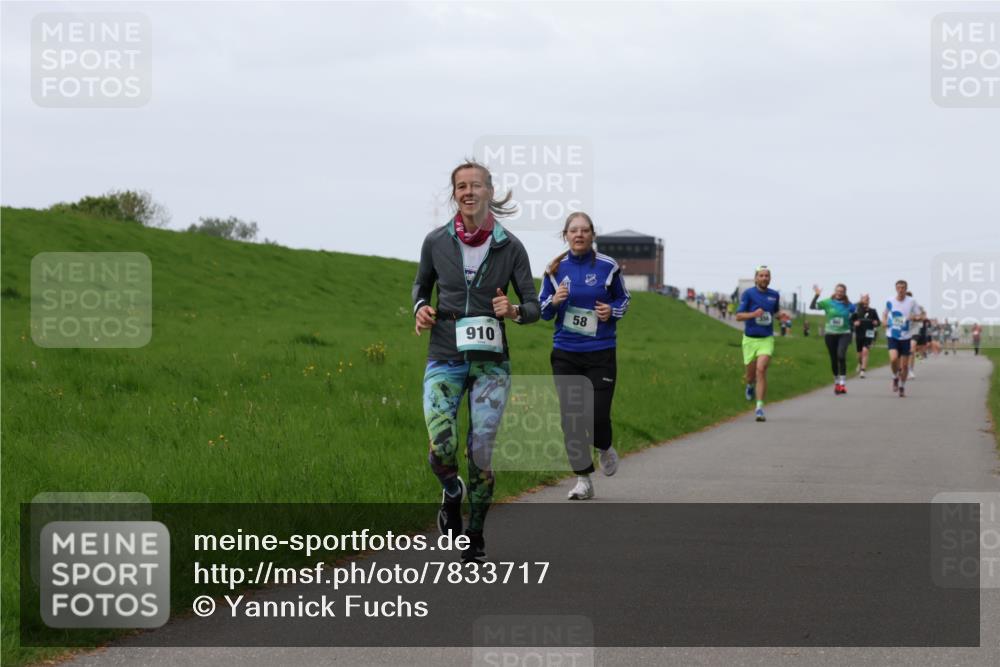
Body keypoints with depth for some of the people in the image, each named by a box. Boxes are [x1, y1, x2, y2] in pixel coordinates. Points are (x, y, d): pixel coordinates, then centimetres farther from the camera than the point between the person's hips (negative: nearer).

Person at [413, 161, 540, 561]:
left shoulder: (510, 247, -3)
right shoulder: (436, 242, -1)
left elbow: (533, 307, 3)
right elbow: (421, 285, 18)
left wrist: (513, 311, -19)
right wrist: (421, 308, -4)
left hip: (490, 362, 0)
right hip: (444, 359, 0)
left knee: (481, 454, -1)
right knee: (441, 449, -17)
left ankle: (475, 534, 20)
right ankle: (452, 493, 19)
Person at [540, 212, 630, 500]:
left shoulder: (608, 266, -3)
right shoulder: (555, 269, 2)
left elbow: (624, 299, 11)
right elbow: (543, 311, 10)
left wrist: (612, 310, -10)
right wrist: (554, 301, -13)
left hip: (600, 352, -2)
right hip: (565, 354, 2)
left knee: (598, 415, -8)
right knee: (570, 417, -2)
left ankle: (605, 448, 29)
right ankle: (583, 479, 9)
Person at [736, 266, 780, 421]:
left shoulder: (774, 295, 6)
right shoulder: (748, 294, -6)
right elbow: (738, 316, -11)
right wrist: (753, 314, -29)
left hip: (766, 339, 1)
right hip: (750, 339, 0)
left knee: (761, 370, -19)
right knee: (751, 373, 11)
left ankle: (760, 407, -21)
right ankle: (750, 386, 51)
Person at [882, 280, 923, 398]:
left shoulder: (911, 302, -5)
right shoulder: (890, 302, -1)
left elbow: (920, 317, 1)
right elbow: (885, 313, 18)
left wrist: (914, 318, -21)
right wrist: (884, 321, -2)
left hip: (906, 336, 0)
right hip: (893, 335, 0)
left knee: (904, 364, 5)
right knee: (893, 358, -22)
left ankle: (902, 387, 24)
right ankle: (895, 377, 8)